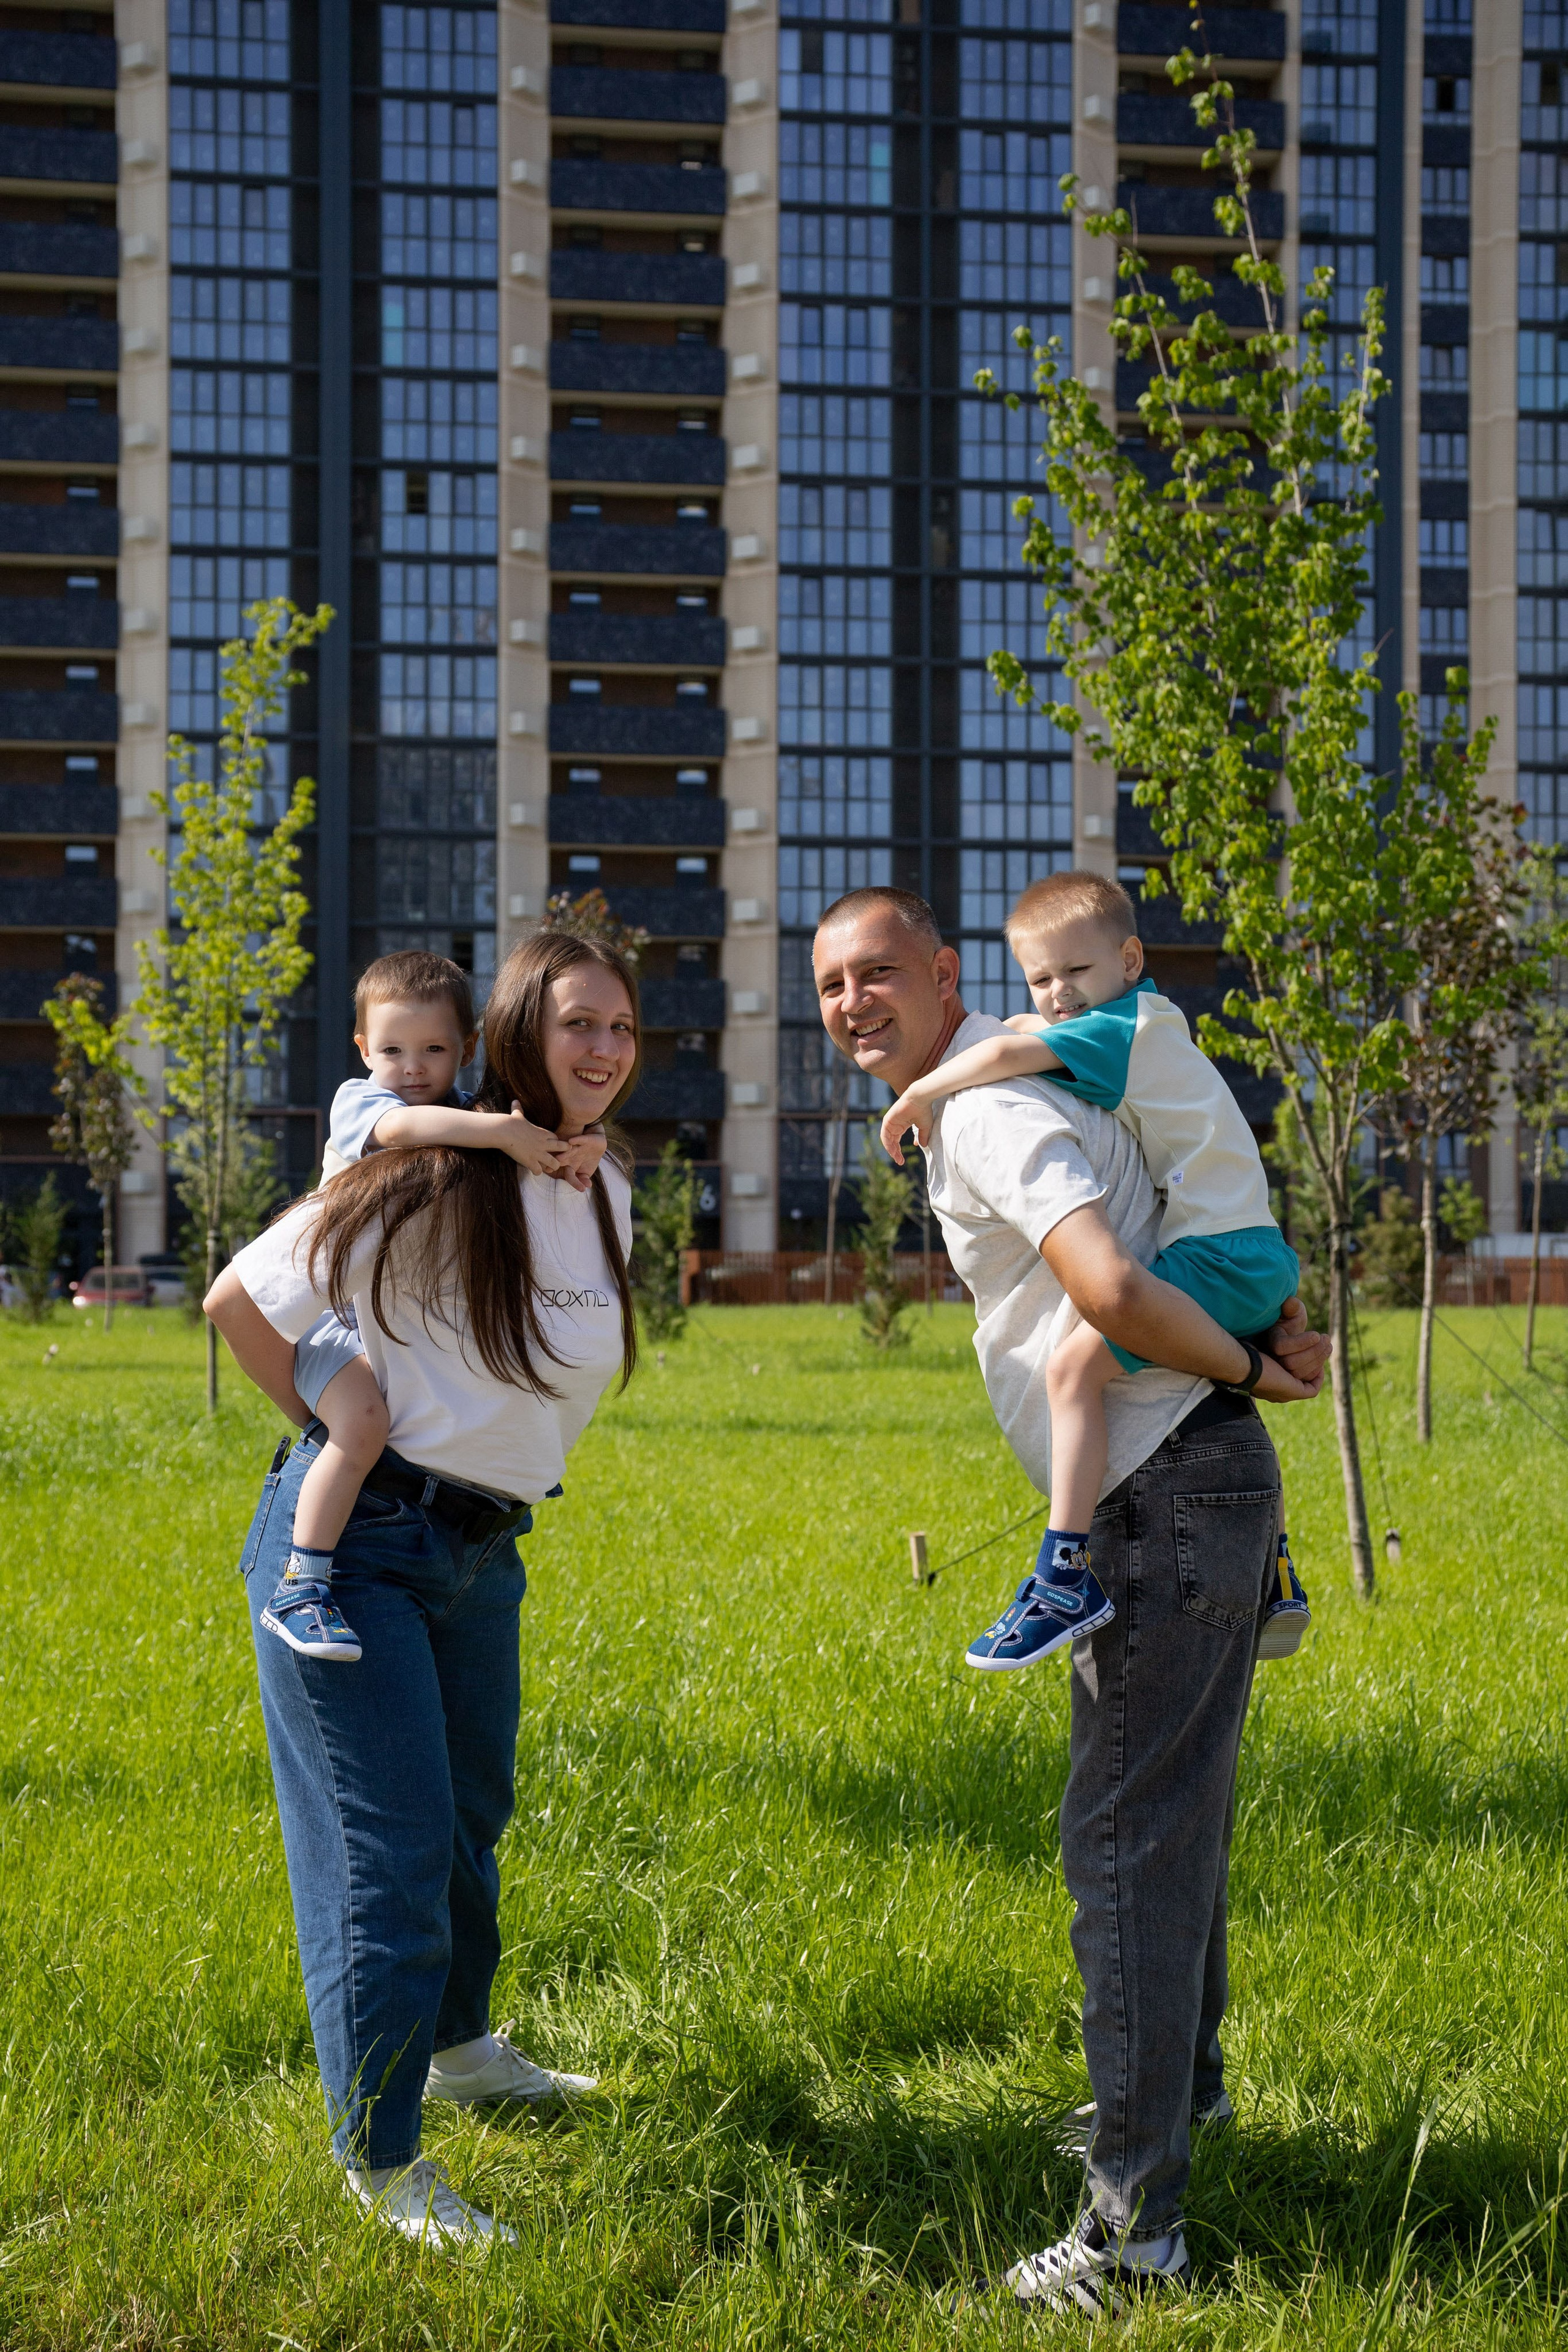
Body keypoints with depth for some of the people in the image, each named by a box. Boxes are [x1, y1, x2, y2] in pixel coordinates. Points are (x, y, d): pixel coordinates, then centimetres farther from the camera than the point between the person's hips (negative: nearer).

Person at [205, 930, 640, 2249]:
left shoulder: (601, 1193, 5)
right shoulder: (439, 1179, -19)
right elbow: (242, 1301, -14)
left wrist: (497, 1477, 13)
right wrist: (342, 1435, -7)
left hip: (480, 1547, 8)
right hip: (356, 1541, -8)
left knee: (473, 1813, 23)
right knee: (390, 1843, -6)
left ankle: (456, 2050, 47)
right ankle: (379, 2159, 7)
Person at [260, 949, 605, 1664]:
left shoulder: (469, 1117, 8)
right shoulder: (357, 1101, -7)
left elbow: (573, 1128, 3)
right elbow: (400, 1126, -32)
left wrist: (587, 1145, -22)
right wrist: (504, 1132, -40)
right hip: (343, 1323, -7)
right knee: (363, 1421, -31)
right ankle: (301, 1587, -31)